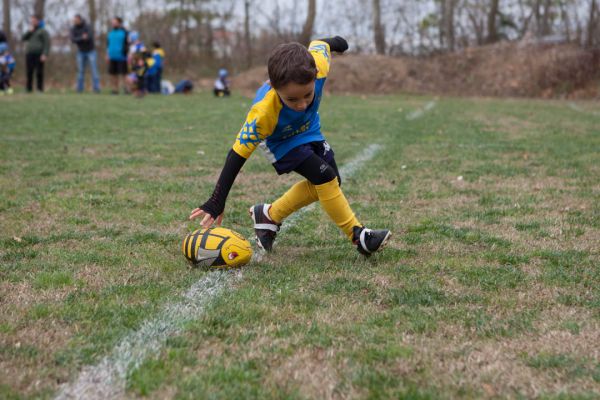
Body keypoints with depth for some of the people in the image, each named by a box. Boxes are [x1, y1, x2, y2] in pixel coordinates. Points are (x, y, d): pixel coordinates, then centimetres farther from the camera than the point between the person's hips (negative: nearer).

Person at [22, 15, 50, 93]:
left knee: (39, 72, -8)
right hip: (29, 54, 5)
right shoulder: (30, 31, 23)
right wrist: (29, 31, -2)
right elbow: (24, 38, 11)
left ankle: (40, 89, -6)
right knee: (29, 72, -2)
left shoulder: (43, 31, 3)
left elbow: (47, 43, -6)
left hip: (39, 55, -5)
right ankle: (29, 89, 0)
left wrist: (45, 54, -17)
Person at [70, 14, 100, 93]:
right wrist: (82, 38, -30)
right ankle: (80, 89, 5)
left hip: (91, 51, -3)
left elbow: (89, 38, -34)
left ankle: (96, 88, -11)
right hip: (81, 52, 3)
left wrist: (79, 39, -22)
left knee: (94, 70, -10)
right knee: (80, 70, 1)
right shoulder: (73, 29, -6)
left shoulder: (88, 27, -19)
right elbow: (73, 40, -18)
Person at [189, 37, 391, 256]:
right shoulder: (264, 112, -45)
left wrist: (335, 42, 13)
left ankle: (270, 215, 21)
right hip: (279, 140, -6)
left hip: (308, 128, 6)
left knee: (331, 181, 9)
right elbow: (238, 154, -37)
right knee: (324, 176, -23)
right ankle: (358, 235, -8)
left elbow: (318, 44, -12)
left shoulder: (318, 64, -38)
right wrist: (216, 202, -36)